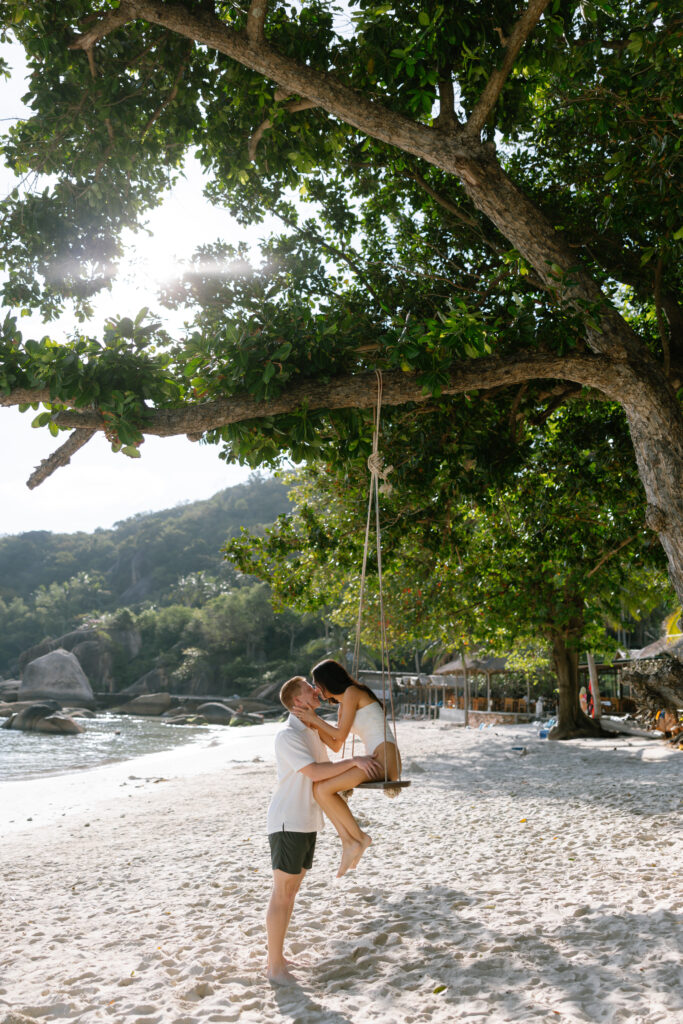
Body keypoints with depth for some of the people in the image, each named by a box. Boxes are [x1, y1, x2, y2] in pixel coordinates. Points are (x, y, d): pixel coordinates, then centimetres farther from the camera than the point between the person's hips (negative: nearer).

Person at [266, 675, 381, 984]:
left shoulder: (313, 730, 13)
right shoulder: (287, 735, -17)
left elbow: (326, 770, 21)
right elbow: (314, 772, -26)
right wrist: (354, 761, -24)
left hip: (307, 823, 9)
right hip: (288, 822, -9)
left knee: (291, 891, 15)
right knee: (282, 894, -2)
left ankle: (276, 958, 26)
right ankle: (275, 965, 8)